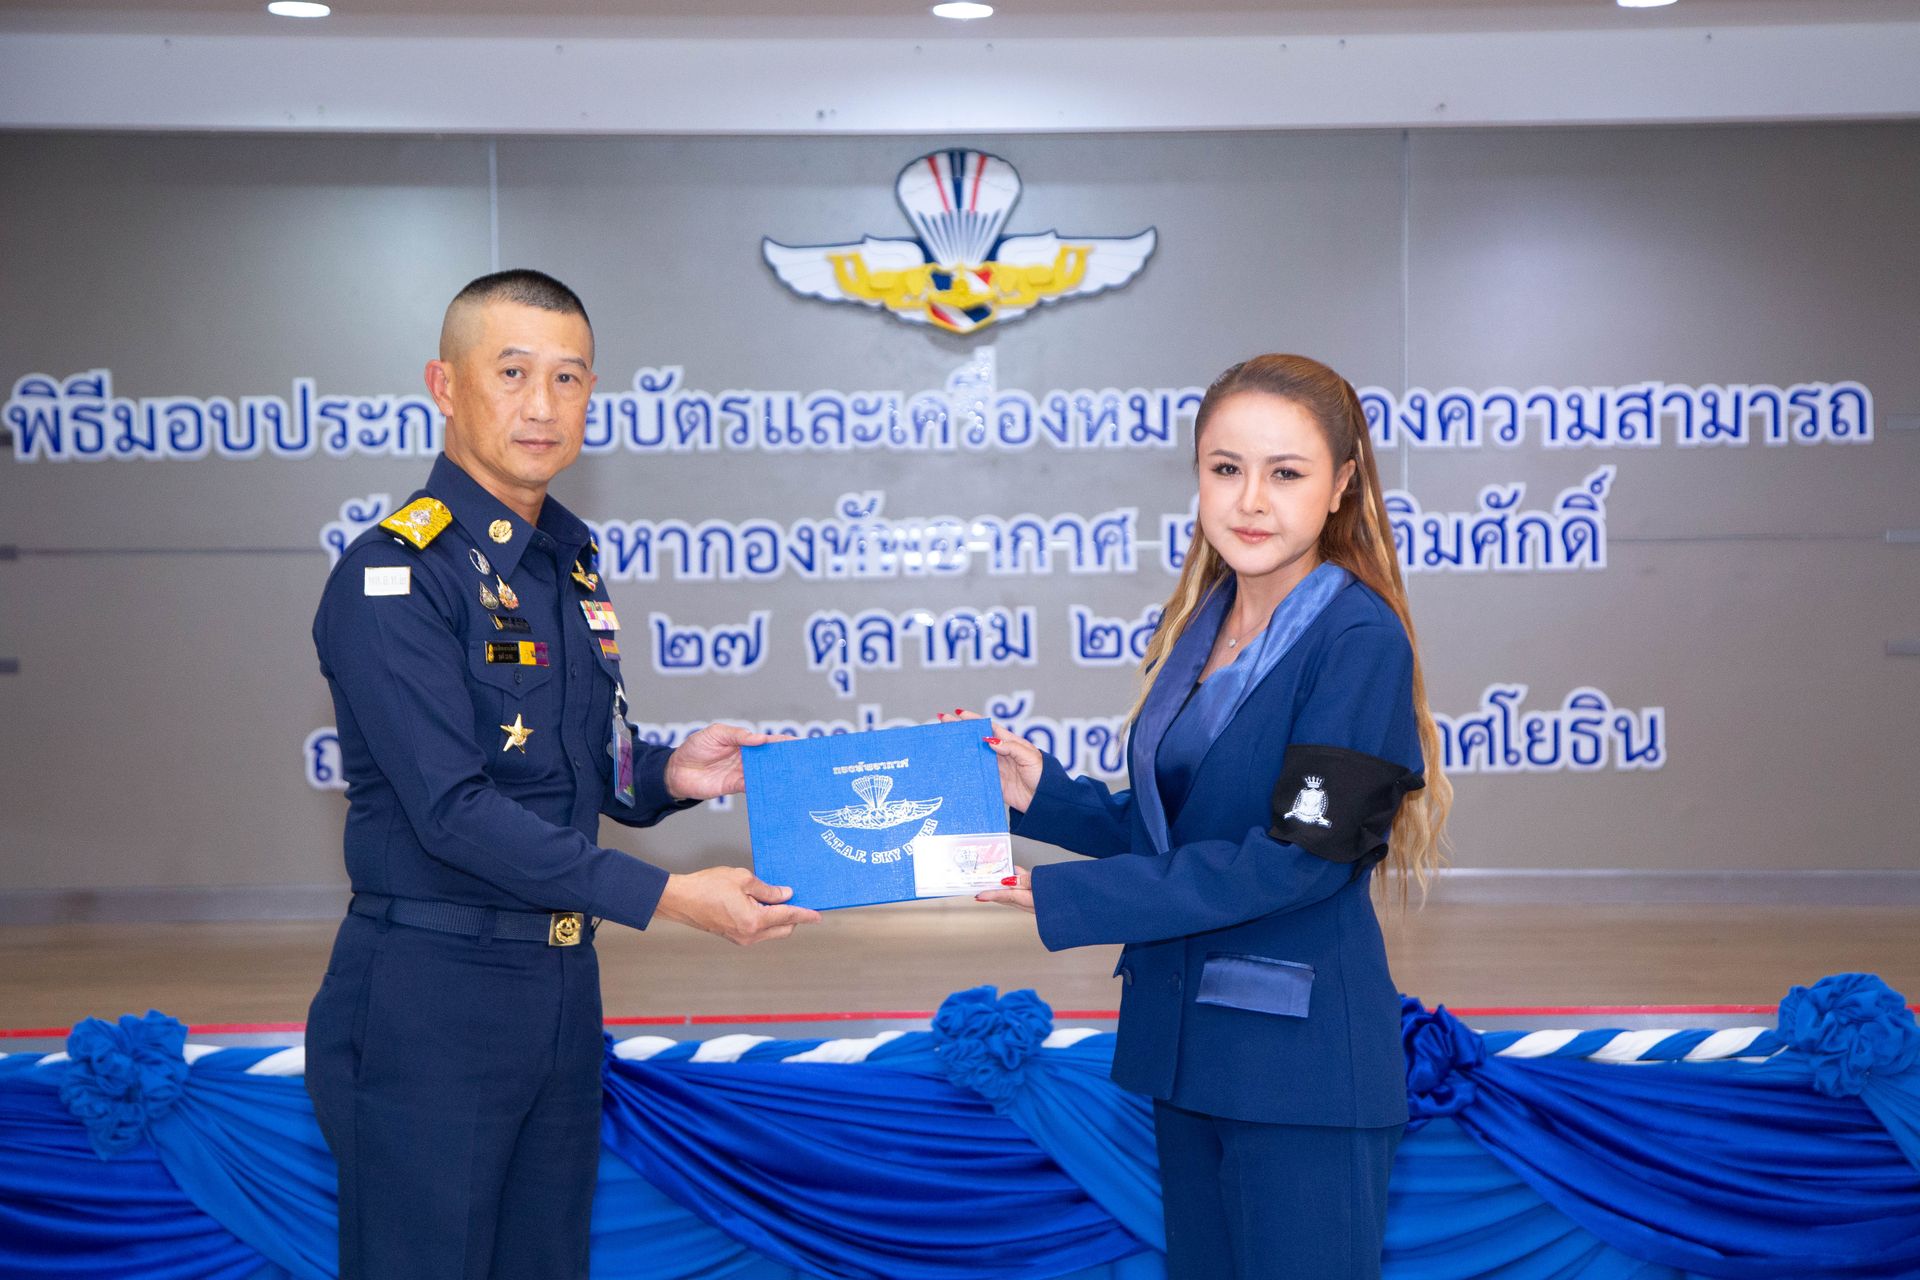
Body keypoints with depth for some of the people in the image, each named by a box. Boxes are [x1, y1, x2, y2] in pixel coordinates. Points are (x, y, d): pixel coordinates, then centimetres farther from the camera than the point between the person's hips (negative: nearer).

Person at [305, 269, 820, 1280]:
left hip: (562, 987, 8)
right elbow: (455, 810, -22)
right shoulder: (394, 575, -15)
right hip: (430, 997, -8)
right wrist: (667, 897, -25)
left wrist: (667, 776, -3)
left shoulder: (566, 560, 10)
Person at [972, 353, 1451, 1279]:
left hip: (1302, 1061, -8)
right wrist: (1040, 794, -2)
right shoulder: (1193, 631, 10)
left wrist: (1065, 897, -17)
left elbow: (1298, 859, -20)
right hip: (1186, 1038, 8)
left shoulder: (1357, 639, -15)